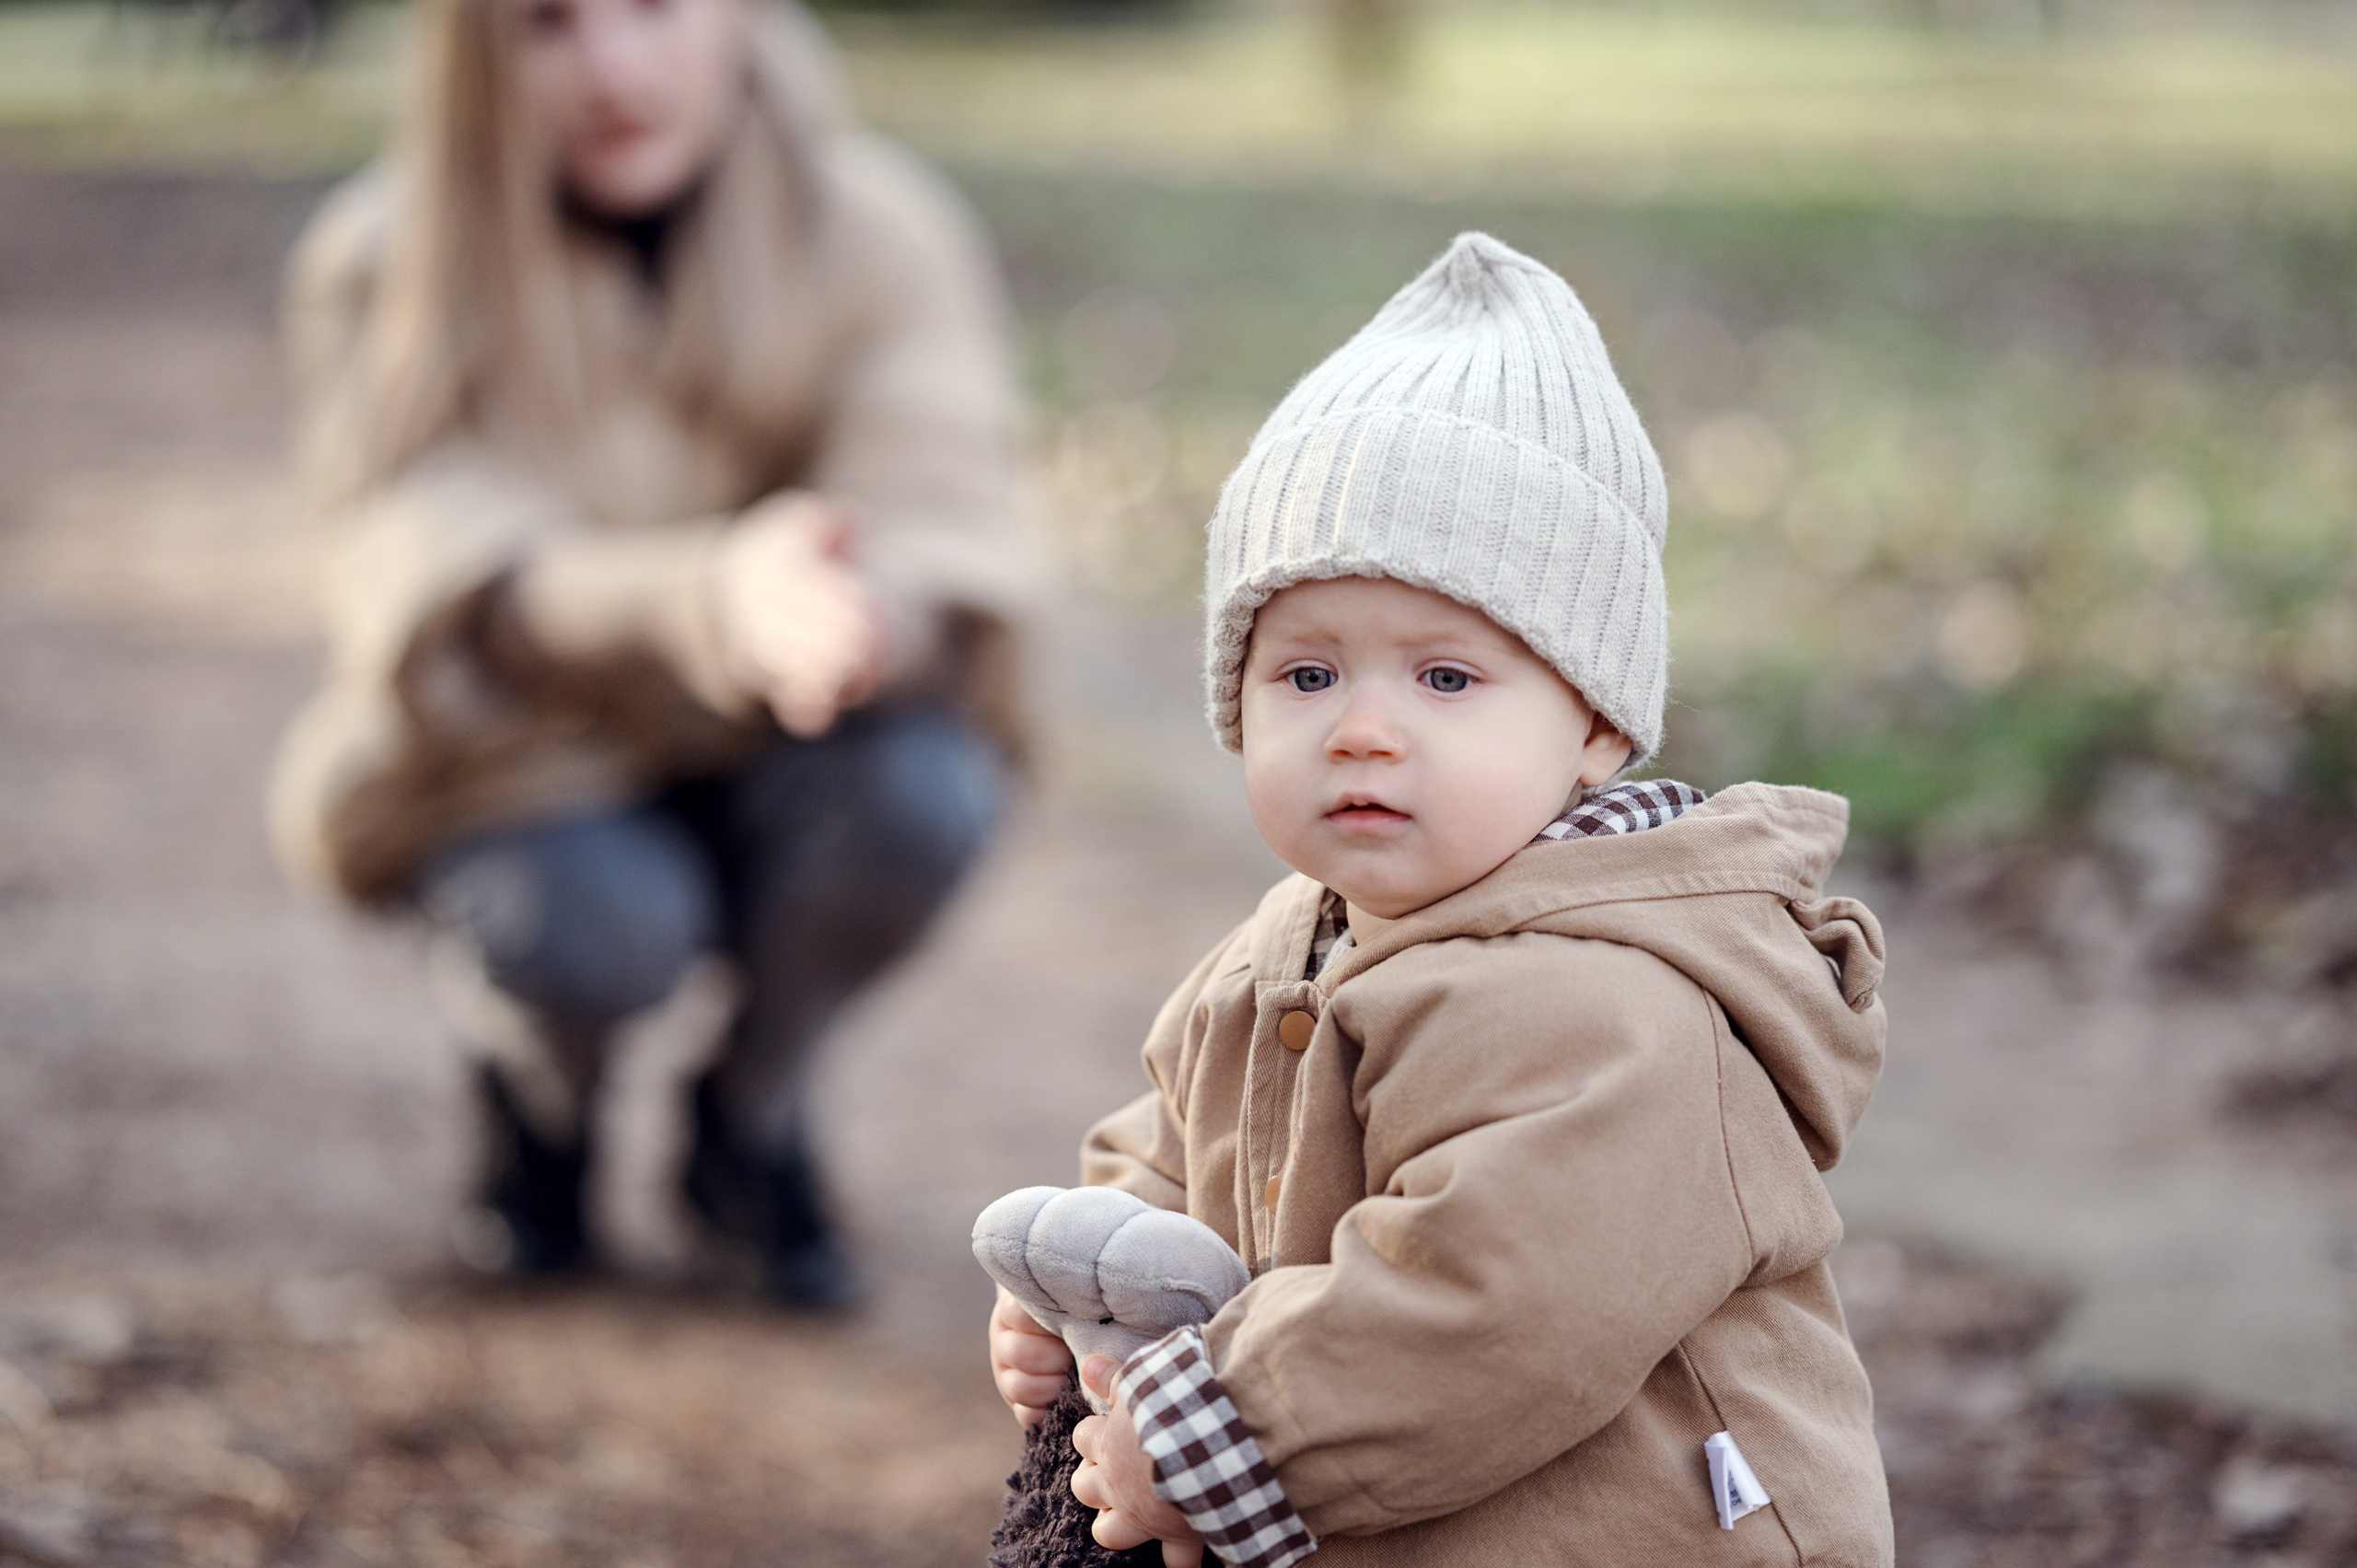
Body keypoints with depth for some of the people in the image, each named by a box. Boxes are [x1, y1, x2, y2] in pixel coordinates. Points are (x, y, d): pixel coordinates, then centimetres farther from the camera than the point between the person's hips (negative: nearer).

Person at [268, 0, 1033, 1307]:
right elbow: (455, 596, -28)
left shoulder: (880, 231, -12)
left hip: (782, 769, 2)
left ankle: (751, 1111, 2)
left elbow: (947, 556, -22)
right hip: (522, 770, -2)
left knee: (918, 787, -31)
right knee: (591, 923, -34)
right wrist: (724, 594, -49)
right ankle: (537, 1096, 6)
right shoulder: (384, 267, -16)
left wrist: (860, 622, -48)